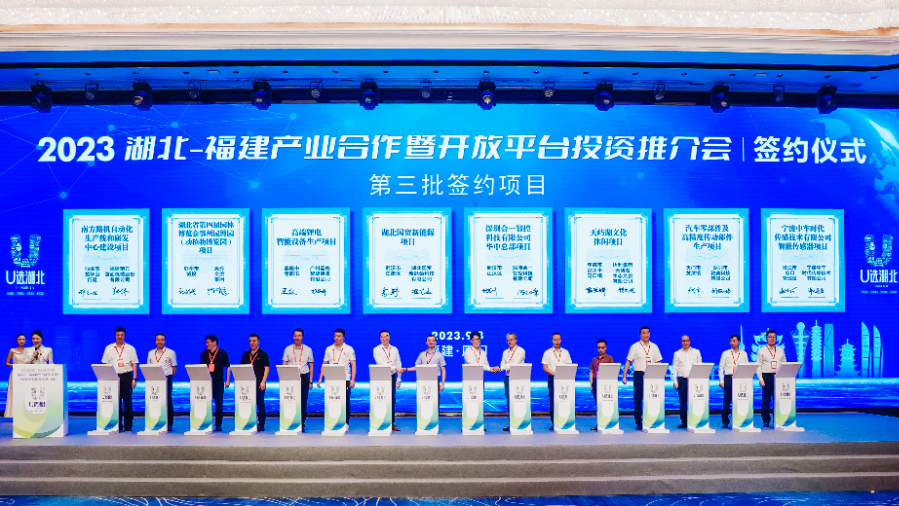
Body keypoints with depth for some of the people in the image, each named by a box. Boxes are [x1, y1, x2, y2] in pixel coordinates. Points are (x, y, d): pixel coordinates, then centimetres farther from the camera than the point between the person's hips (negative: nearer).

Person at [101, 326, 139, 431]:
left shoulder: (130, 348, 7)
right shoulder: (109, 348, 10)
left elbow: (134, 365, 5)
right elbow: (105, 365, 10)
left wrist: (134, 379, -3)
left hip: (126, 376, -1)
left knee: (127, 401, -2)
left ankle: (128, 425, 4)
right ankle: (118, 424, 9)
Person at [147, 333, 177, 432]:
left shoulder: (170, 352, 4)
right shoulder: (151, 353, 13)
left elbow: (174, 366, 6)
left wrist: (170, 376, 1)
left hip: (166, 378, -3)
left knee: (167, 400, -3)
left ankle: (169, 423, 3)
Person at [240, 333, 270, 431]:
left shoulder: (263, 354, 0)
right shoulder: (246, 354, 13)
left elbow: (267, 368, -6)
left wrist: (263, 382, -15)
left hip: (259, 383, -4)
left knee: (260, 404, 0)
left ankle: (261, 425, 6)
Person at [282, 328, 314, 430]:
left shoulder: (308, 350, 8)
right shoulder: (288, 349, 7)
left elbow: (311, 366, 10)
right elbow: (284, 365, 7)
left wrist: (310, 381, 4)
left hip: (304, 377, 0)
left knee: (303, 401, 1)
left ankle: (302, 424, 9)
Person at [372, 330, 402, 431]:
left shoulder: (394, 349, 11)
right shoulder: (376, 350, -1)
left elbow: (399, 364, 11)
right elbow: (381, 364, -13)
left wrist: (399, 379, 5)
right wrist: (395, 368, -22)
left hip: (392, 376, 3)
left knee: (392, 400, 4)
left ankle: (392, 423, 9)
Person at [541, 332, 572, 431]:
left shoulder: (565, 352, 12)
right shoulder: (547, 353, 6)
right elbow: (545, 368, 0)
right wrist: (554, 374, -13)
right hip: (552, 378, -1)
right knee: (553, 401, -3)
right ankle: (553, 423, 1)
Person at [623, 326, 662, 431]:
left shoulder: (654, 347, 10)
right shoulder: (635, 347, 1)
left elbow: (657, 363, 13)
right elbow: (628, 361, -1)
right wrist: (624, 376, -8)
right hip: (639, 374, -2)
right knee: (638, 399, 0)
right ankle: (638, 422, 8)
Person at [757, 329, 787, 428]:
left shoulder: (781, 350, 13)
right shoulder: (762, 351, 5)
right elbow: (758, 366, 1)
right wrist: (760, 379, -8)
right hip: (767, 376, -2)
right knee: (766, 400, 0)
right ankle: (766, 420, 8)